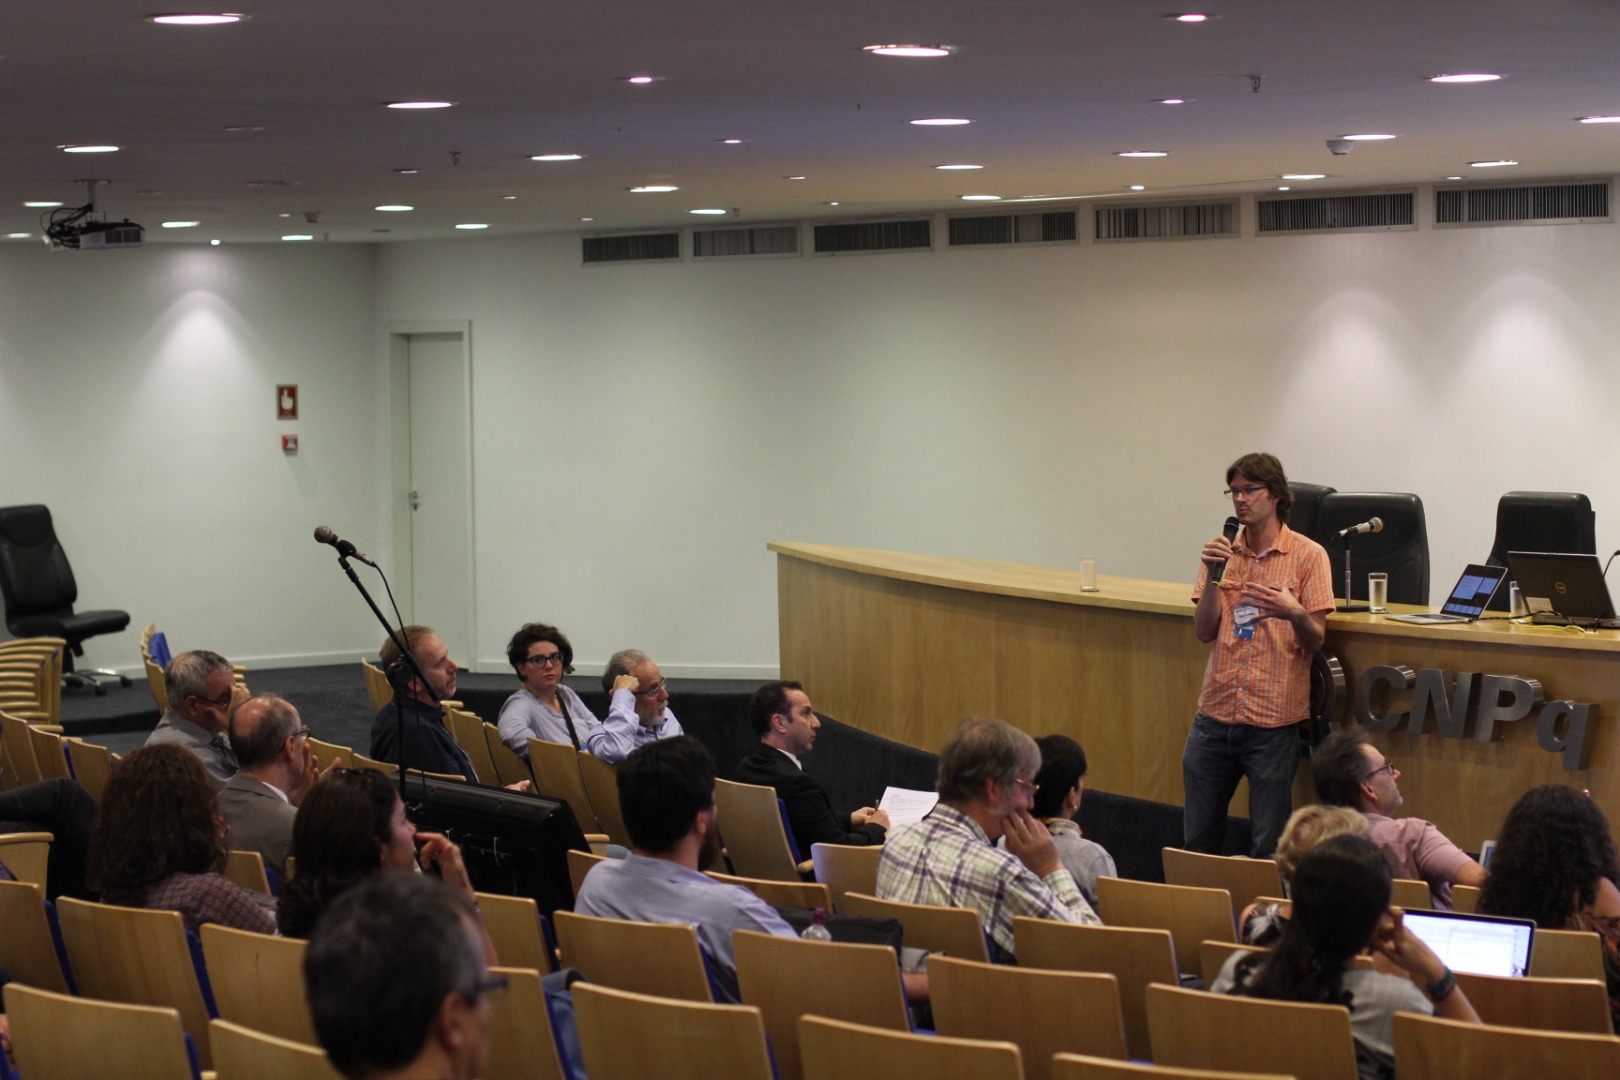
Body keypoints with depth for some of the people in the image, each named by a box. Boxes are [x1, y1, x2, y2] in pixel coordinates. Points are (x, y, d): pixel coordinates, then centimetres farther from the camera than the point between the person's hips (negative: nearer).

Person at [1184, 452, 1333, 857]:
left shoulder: (1308, 556, -3)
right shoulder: (1223, 553, 10)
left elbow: (1316, 639, -5)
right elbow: (1204, 632, 4)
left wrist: (1294, 613, -27)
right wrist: (1213, 576, -9)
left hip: (1273, 721, -4)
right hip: (1215, 714, 4)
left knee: (1268, 848, 1)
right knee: (1198, 839, 10)